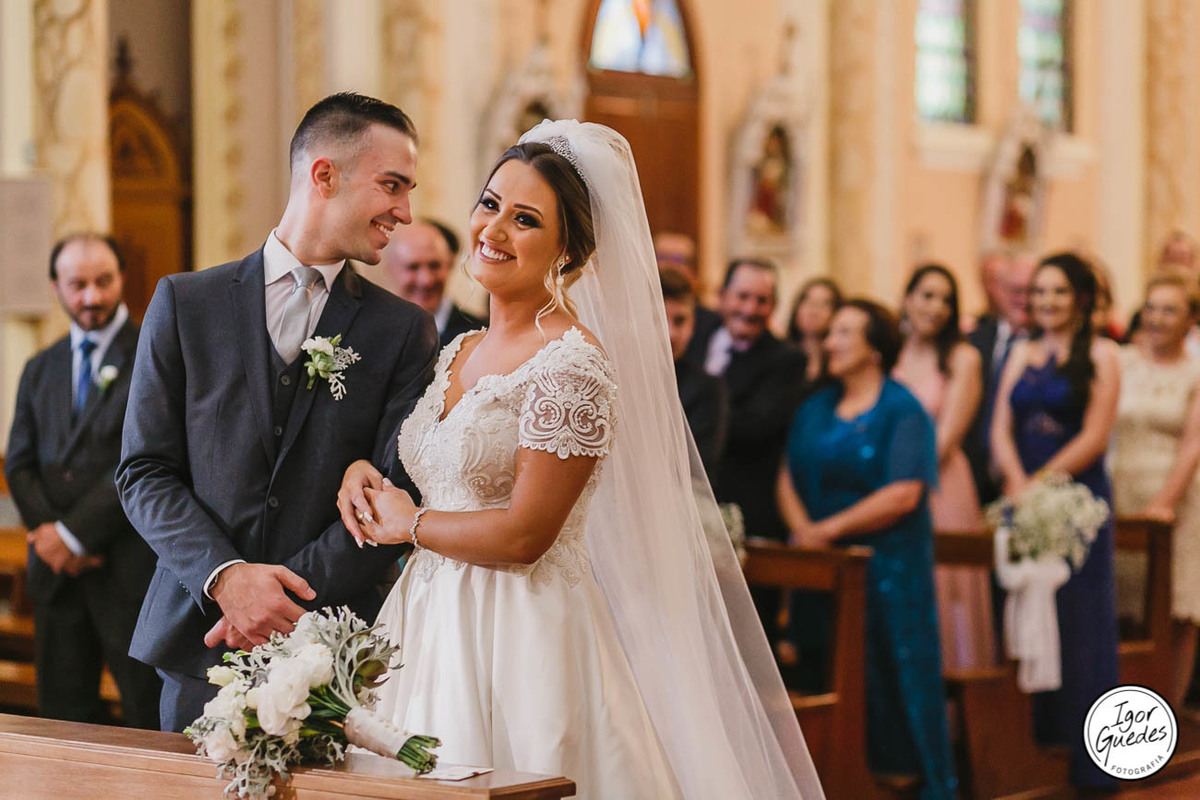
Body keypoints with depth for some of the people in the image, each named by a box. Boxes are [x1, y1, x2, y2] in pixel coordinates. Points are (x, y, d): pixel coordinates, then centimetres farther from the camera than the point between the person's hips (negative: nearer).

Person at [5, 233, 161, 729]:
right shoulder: (40, 370, 17)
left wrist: (76, 533, -12)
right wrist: (47, 532, -5)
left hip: (129, 565, -5)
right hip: (56, 568, 5)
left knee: (148, 714, -4)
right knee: (62, 711, 7)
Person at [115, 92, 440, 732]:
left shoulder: (404, 330, 5)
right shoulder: (184, 303, 5)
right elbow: (144, 472, 2)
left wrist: (287, 596, -13)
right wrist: (226, 577, -13)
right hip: (200, 644, 0)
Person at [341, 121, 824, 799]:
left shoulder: (573, 366, -15)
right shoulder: (459, 354, 11)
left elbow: (524, 534, -19)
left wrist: (409, 523, -6)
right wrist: (361, 471, 2)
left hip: (527, 639, -8)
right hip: (433, 630, 8)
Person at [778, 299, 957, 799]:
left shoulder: (902, 412, -5)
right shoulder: (815, 410, 14)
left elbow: (903, 495, -15)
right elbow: (788, 479, 10)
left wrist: (828, 528, -14)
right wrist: (802, 528, -11)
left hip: (886, 568, -5)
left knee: (889, 677, -4)